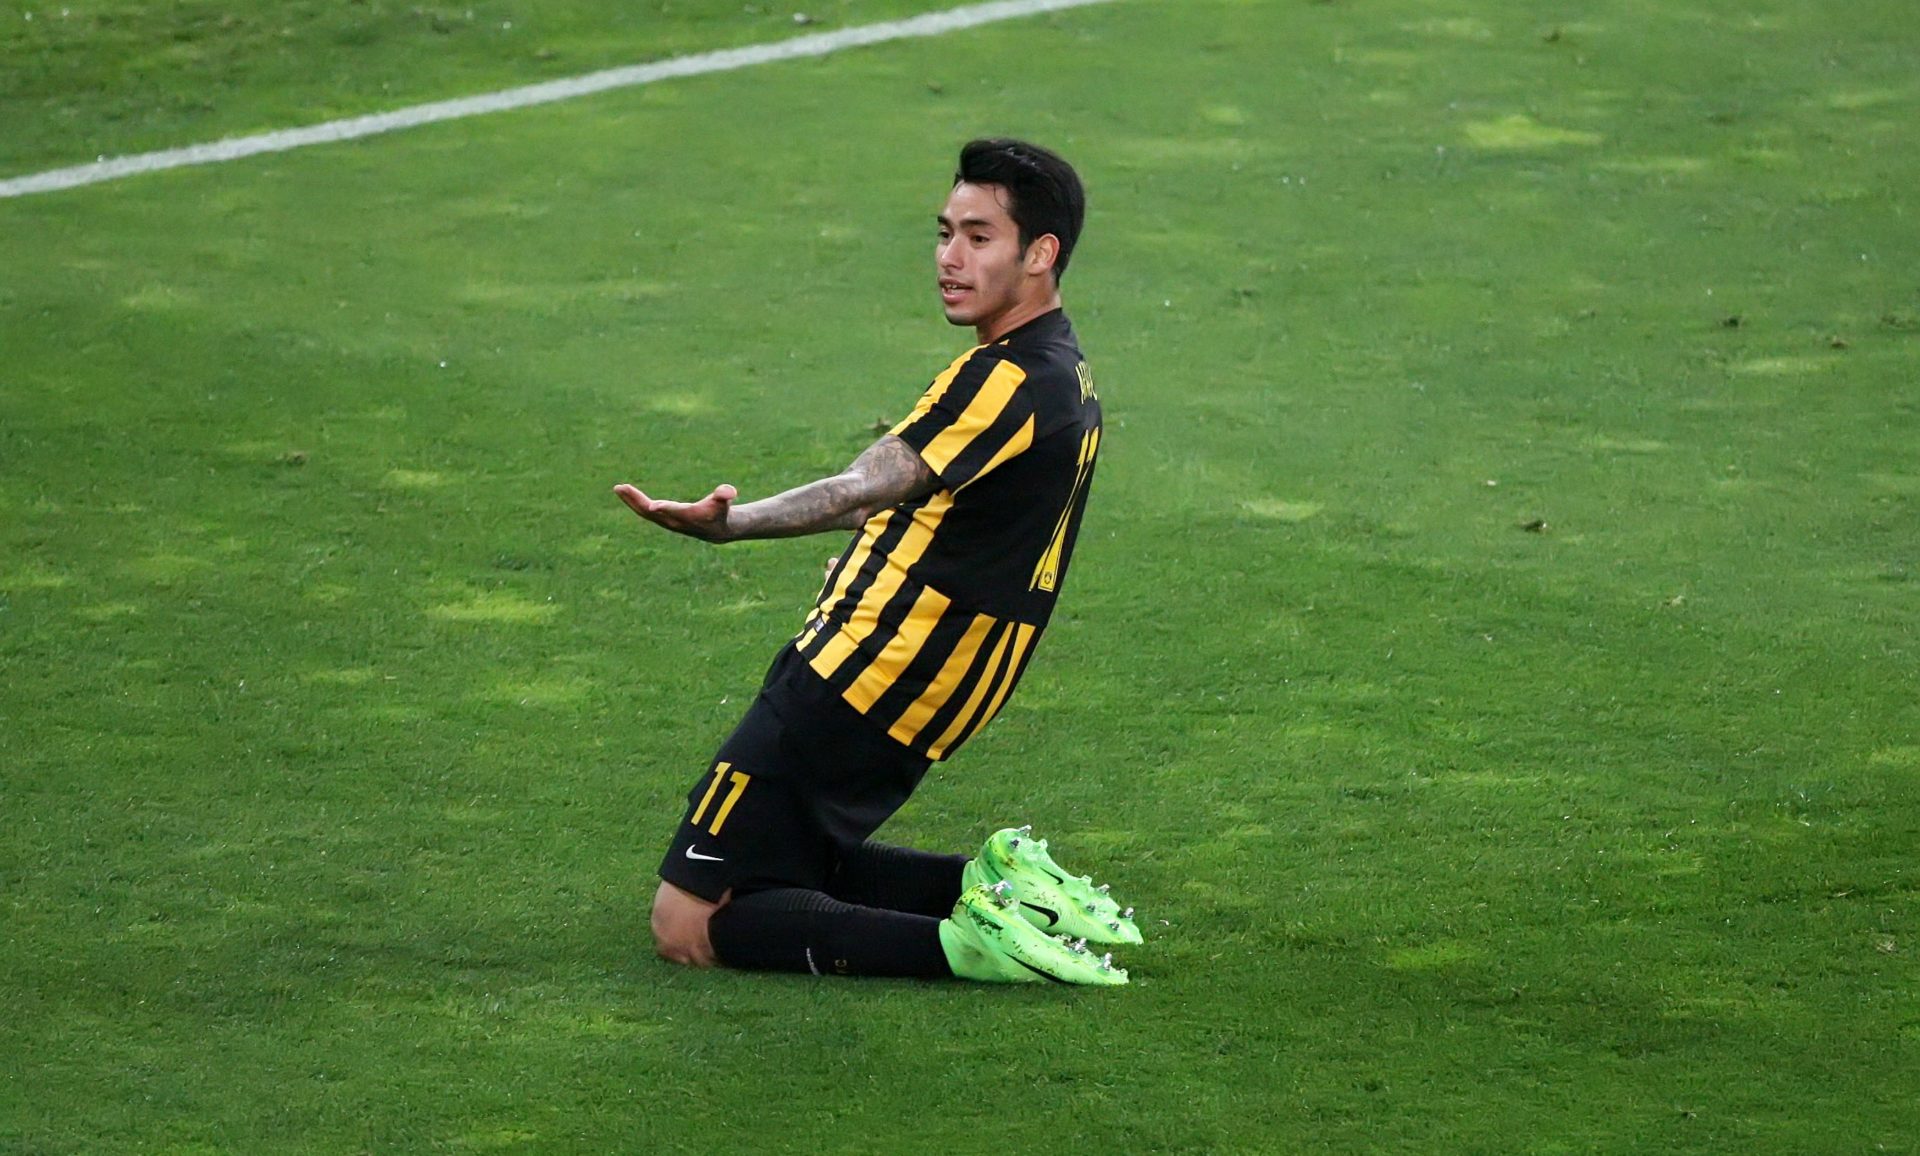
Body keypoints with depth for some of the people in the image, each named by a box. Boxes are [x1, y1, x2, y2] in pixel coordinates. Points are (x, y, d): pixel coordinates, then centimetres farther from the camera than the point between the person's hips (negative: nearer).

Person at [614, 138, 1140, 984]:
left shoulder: (1010, 379, -20)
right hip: (916, 719, 10)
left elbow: (867, 487, -36)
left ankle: (965, 942, -17)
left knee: (689, 925, -8)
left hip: (849, 693, -10)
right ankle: (995, 883, 8)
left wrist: (727, 523, -49)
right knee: (789, 869, 26)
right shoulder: (1067, 379, 11)